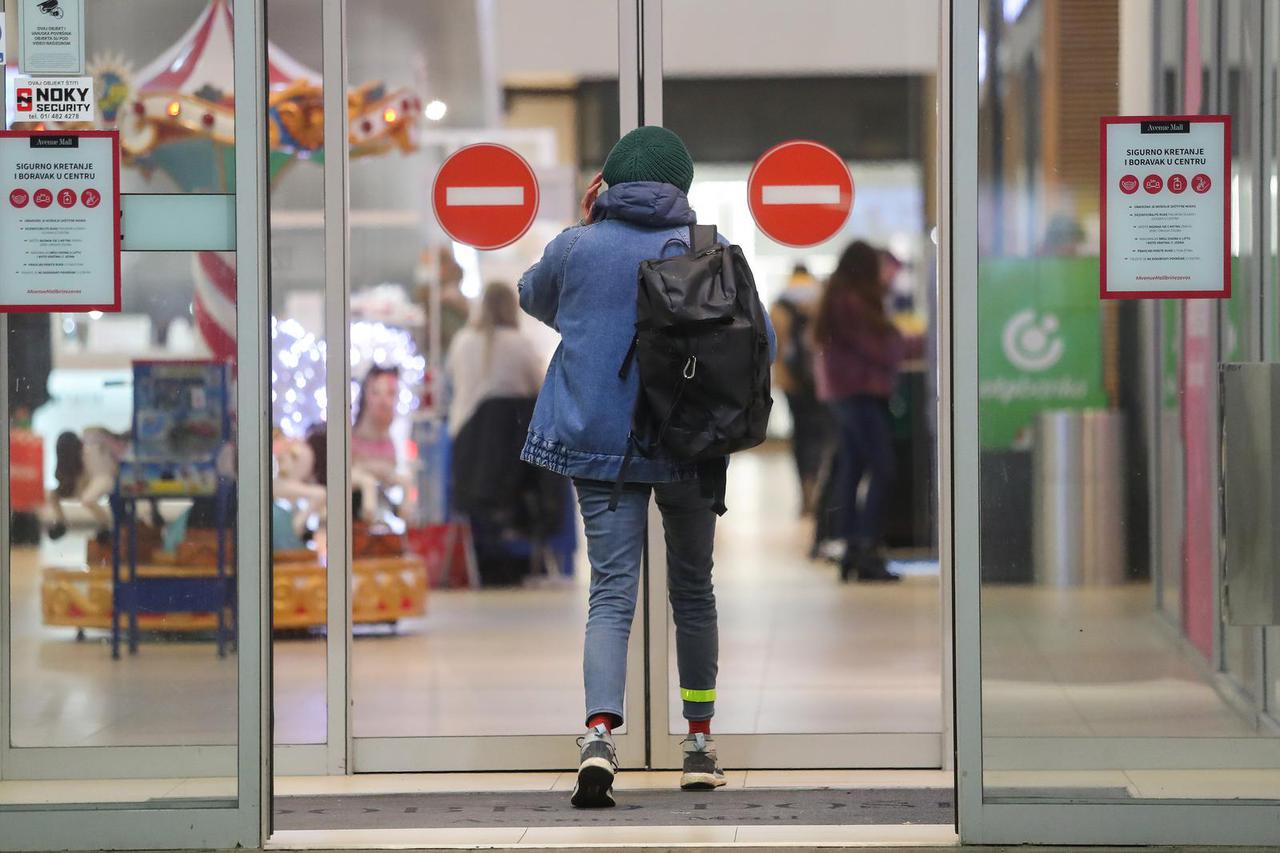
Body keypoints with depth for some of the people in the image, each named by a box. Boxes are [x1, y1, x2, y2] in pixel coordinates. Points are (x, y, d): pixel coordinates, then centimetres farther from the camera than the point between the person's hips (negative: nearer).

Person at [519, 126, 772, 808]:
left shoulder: (578, 245, 2)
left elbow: (533, 298, 23)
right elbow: (758, 340, -2)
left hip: (598, 442, 0)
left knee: (612, 591, -3)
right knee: (693, 586, 16)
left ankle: (599, 735, -26)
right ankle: (699, 742, 22)